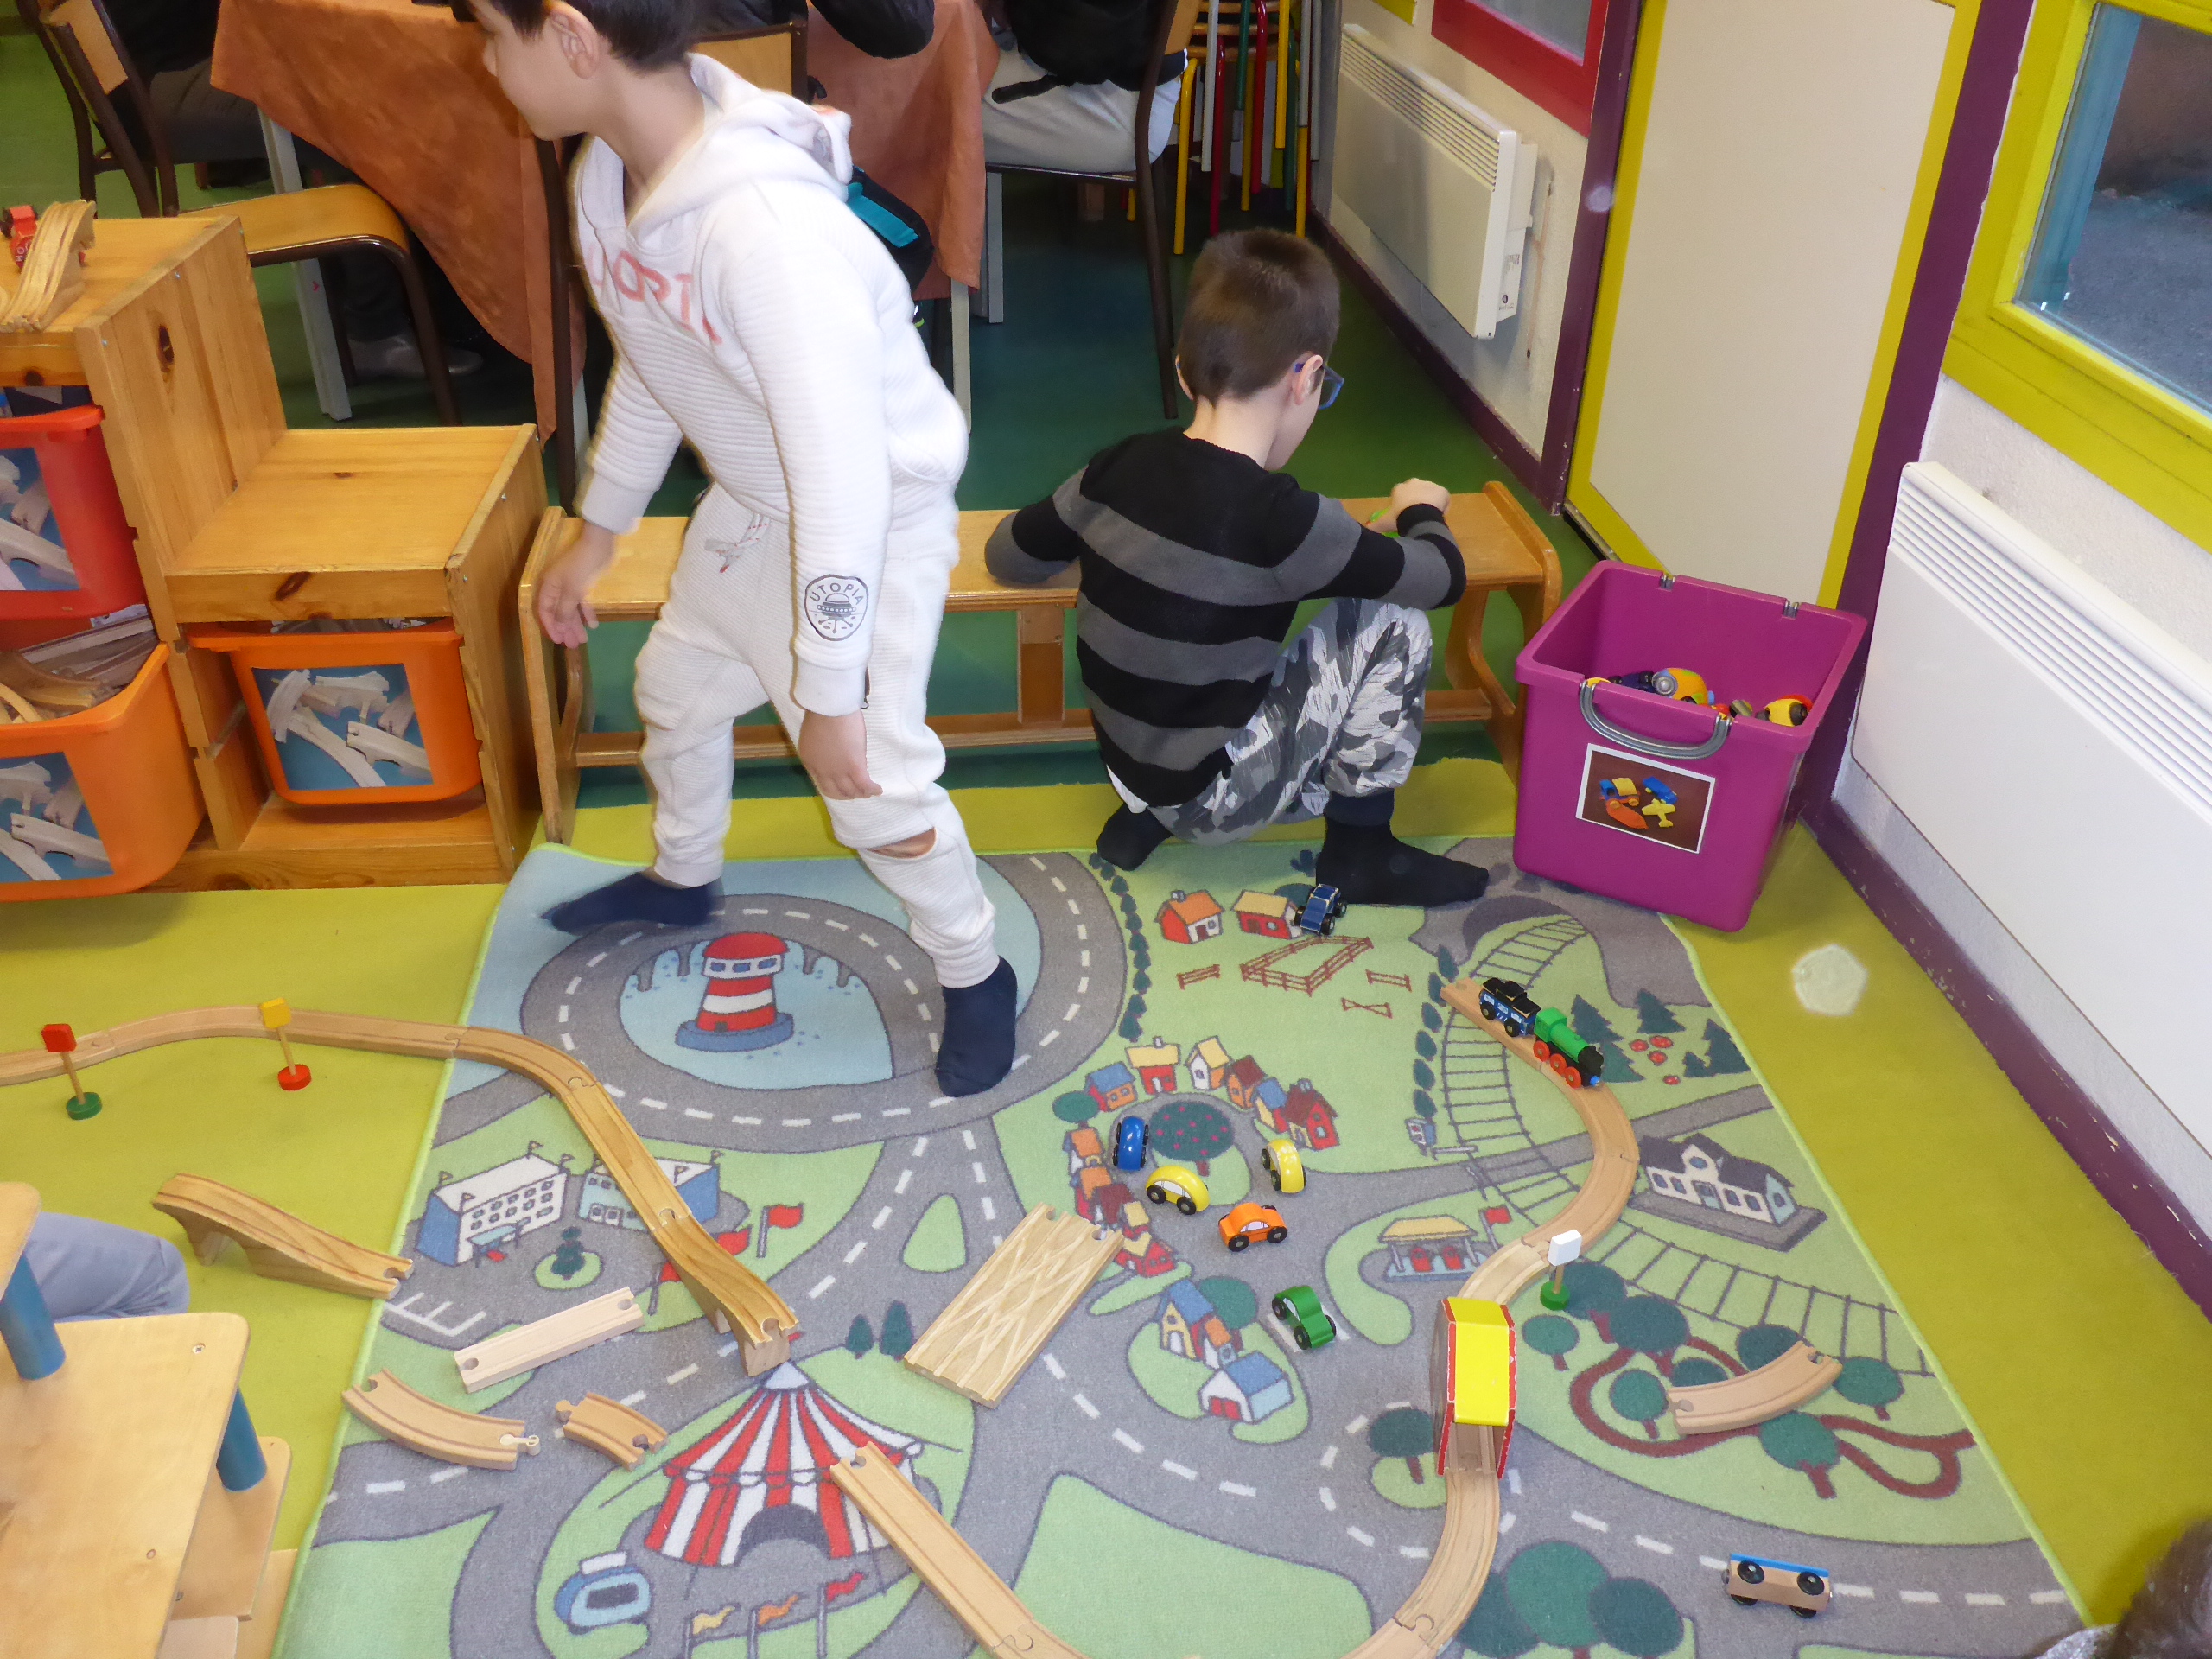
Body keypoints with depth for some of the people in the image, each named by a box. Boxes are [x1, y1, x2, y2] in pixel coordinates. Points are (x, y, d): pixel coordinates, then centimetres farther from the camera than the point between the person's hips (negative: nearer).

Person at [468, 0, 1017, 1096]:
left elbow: (845, 485, -35)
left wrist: (830, 698, -27)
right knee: (676, 688, 24)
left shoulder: (769, 229, -39)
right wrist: (595, 536, 17)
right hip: (750, 502, 9)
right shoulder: (608, 174, -10)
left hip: (876, 517, -8)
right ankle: (682, 880, 54)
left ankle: (974, 976, 23)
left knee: (873, 782, -6)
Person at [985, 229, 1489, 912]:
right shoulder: (1282, 518, -23)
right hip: (1214, 795, -6)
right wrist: (1421, 511, 12)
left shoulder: (1120, 466, -7)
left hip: (1133, 764, 7)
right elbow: (1443, 579, -10)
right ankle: (1359, 850, 10)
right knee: (1391, 622, -2)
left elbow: (1006, 556, 8)